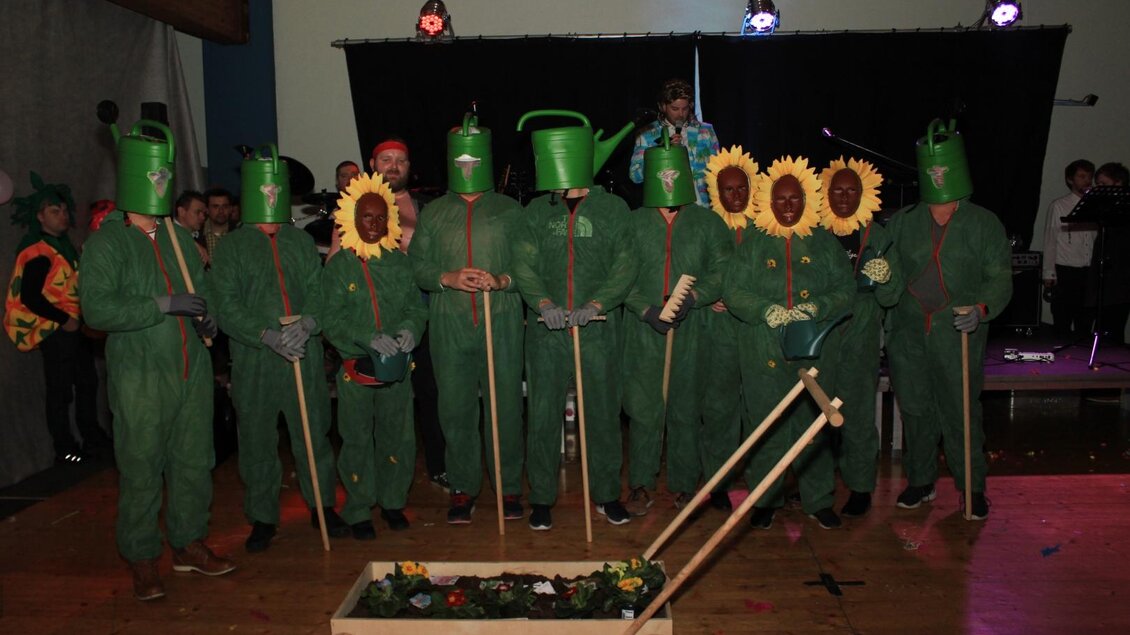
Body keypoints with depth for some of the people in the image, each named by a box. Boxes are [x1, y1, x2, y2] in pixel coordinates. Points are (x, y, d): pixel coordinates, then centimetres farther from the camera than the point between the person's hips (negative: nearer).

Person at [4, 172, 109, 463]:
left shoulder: (63, 245, 12)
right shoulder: (38, 252, -16)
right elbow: (30, 298, -21)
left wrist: (80, 319, 7)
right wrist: (64, 320, -17)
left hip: (73, 327, 9)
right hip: (55, 330, -9)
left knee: (87, 382, 18)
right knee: (60, 390, 1)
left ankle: (93, 438, 32)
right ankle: (65, 449, 13)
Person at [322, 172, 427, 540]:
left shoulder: (400, 262, 9)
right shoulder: (338, 265, 0)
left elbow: (417, 306, 8)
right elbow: (331, 320, -6)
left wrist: (410, 328, -14)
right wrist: (371, 338, -20)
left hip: (397, 365, 3)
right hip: (355, 367, -2)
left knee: (398, 435, 8)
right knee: (357, 439, 3)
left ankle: (392, 501, 27)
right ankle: (359, 512, 17)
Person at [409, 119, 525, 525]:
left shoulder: (509, 210, 9)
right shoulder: (433, 213, 13)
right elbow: (416, 264, 7)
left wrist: (502, 280, -16)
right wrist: (449, 278, -11)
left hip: (501, 321, -1)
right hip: (449, 324, 2)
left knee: (505, 404, 0)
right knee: (454, 407, 4)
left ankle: (509, 487, 15)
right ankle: (463, 487, 18)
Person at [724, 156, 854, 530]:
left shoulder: (824, 243, 10)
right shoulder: (754, 243, 8)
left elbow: (845, 290, 4)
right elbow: (733, 291, 1)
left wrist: (816, 308, -15)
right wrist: (766, 310, -16)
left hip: (815, 351, 1)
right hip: (764, 354, -1)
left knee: (813, 423, 4)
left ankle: (818, 500, 19)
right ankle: (764, 500, 16)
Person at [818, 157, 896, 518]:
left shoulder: (877, 237, 1)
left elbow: (893, 295, 1)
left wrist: (885, 278, -20)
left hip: (859, 339, -2)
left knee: (857, 413, 1)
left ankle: (860, 488, 14)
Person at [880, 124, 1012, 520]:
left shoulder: (984, 224, 4)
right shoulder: (902, 222, 9)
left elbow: (1000, 277, -2)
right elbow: (890, 284, 7)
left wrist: (982, 307, -21)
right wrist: (884, 283, -16)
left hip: (958, 334, -2)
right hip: (909, 332, 2)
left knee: (961, 411, 1)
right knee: (915, 409, 10)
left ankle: (972, 486, 18)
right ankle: (921, 481, 26)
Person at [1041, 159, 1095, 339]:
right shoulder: (1058, 206, 0)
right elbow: (1050, 241, 0)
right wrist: (1049, 274, -3)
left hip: (1089, 271, 3)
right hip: (1065, 272, -3)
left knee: (1085, 321, 8)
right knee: (1062, 322, 2)